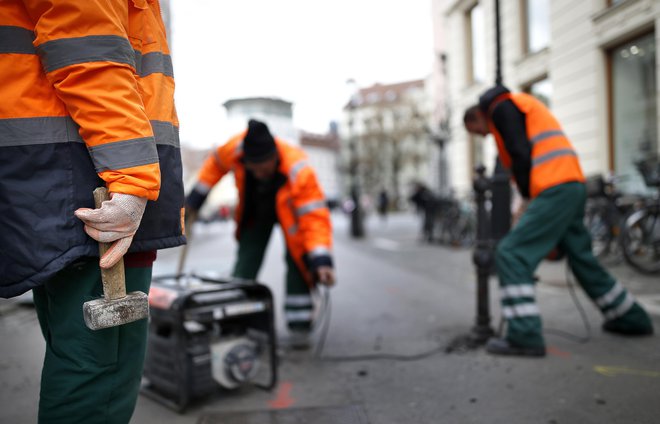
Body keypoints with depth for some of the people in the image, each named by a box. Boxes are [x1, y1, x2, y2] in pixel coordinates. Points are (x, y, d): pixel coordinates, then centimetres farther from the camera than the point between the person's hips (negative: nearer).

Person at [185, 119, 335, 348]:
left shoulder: (299, 171, -42)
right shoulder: (236, 147, -32)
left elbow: (315, 217, -44)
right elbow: (216, 162, -8)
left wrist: (321, 260, -53)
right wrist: (197, 196, -5)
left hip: (290, 209, -3)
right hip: (255, 209, 3)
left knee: (298, 261, -13)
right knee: (246, 262, 1)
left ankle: (299, 324, 0)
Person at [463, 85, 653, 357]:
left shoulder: (501, 107, -1)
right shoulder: (516, 105, 29)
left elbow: (521, 155, -13)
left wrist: (527, 199, -6)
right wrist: (528, 203, 17)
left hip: (554, 190, -10)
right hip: (573, 185, 10)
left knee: (511, 255, -11)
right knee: (580, 257, 20)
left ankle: (524, 337, -14)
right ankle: (630, 319, 33)